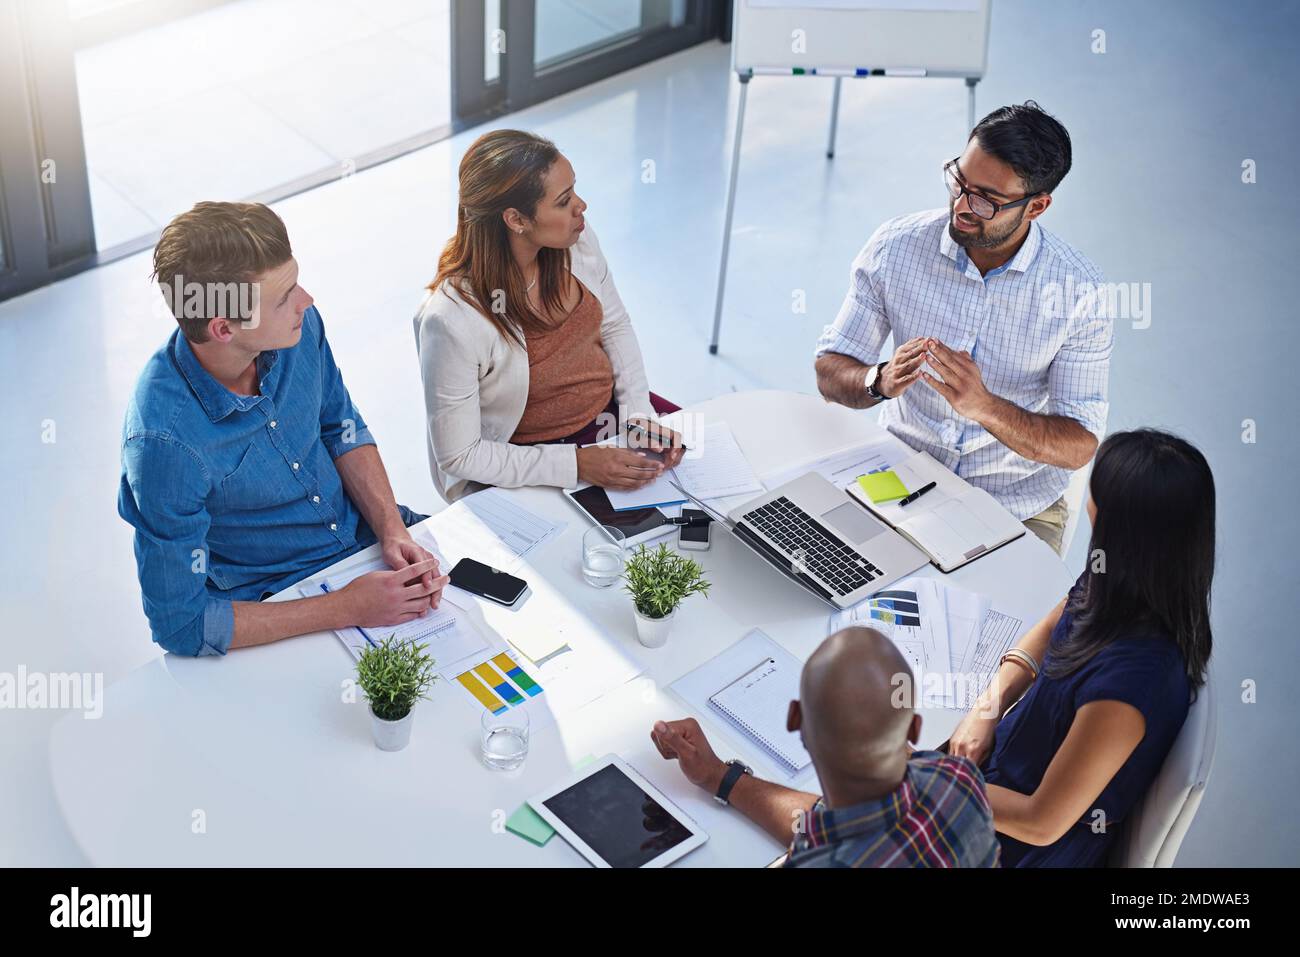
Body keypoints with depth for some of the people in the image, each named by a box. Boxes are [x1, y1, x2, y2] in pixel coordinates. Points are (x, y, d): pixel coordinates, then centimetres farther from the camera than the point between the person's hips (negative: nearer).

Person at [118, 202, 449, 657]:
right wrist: (347, 608, -27)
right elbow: (180, 625, -27)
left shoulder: (298, 328, -15)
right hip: (274, 600, -6)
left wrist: (392, 530, -10)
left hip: (365, 531, 6)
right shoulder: (165, 439, -33)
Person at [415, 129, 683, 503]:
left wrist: (637, 412, -6)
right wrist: (577, 464, -25)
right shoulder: (450, 320, -31)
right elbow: (458, 455, -21)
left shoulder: (577, 241, -13)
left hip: (610, 409, 7)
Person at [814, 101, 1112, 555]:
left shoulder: (1081, 292, -14)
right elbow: (831, 373, -2)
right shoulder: (896, 246, -8)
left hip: (1017, 505, -1)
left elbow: (1080, 446, -14)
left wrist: (985, 407, -32)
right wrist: (881, 381, -27)